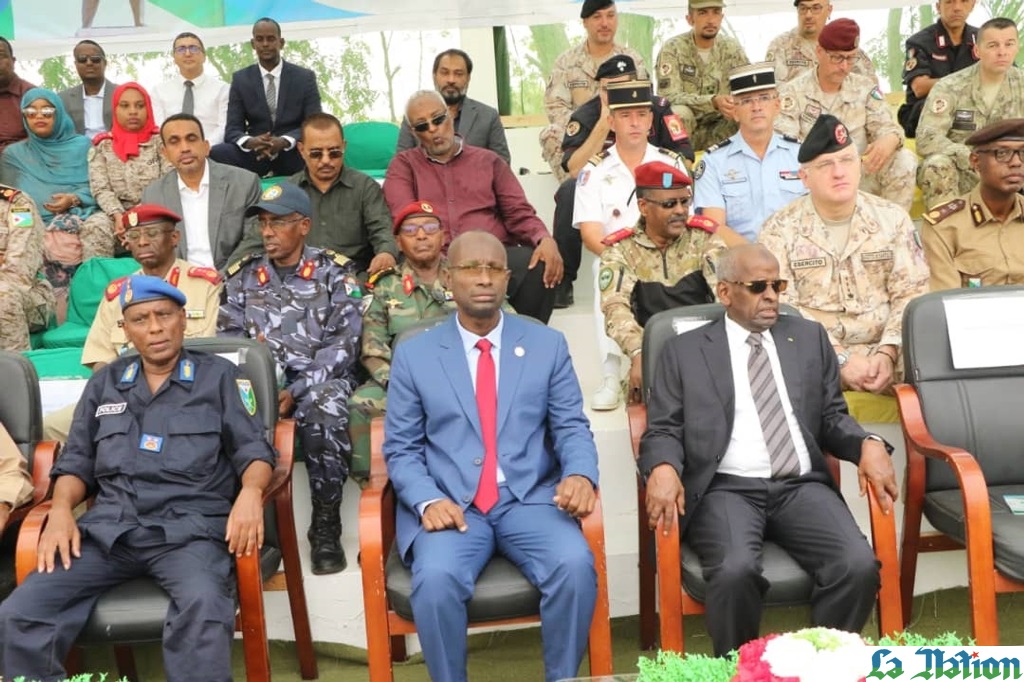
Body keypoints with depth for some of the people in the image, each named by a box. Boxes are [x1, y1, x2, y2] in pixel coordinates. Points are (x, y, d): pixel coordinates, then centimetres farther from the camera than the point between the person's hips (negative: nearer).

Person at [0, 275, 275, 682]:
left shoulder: (220, 376, 10)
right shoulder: (104, 383, 21)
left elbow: (253, 450, 5)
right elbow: (77, 461, 22)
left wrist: (250, 492, -18)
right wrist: (61, 510, 1)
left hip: (190, 527, -3)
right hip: (108, 527, 4)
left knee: (203, 608, -35)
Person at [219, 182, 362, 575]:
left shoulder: (335, 272, 3)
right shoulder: (242, 275, 14)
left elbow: (343, 343, -6)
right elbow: (228, 339, 9)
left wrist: (296, 391, -16)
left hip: (320, 379, -2)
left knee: (323, 404, -36)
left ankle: (326, 526, -21)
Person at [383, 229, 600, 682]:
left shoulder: (548, 345, 8)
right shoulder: (413, 354, 6)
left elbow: (571, 427, 5)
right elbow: (401, 448, 5)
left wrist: (581, 474, -17)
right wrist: (428, 500, -14)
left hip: (531, 499, 1)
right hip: (450, 504, 0)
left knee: (575, 565, -26)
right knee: (436, 578, -29)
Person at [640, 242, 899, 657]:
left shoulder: (809, 338, 18)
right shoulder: (684, 351, 10)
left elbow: (832, 417, 18)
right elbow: (664, 430, 5)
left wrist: (868, 444, -4)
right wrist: (663, 468, -18)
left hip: (802, 487, 3)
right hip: (727, 489, -2)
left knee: (860, 566, -24)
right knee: (736, 571, -32)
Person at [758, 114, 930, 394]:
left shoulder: (892, 218, 8)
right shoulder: (779, 230, -1)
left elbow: (911, 294, 4)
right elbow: (781, 308, -9)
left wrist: (887, 352, -13)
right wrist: (841, 358, -17)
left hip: (885, 347, 2)